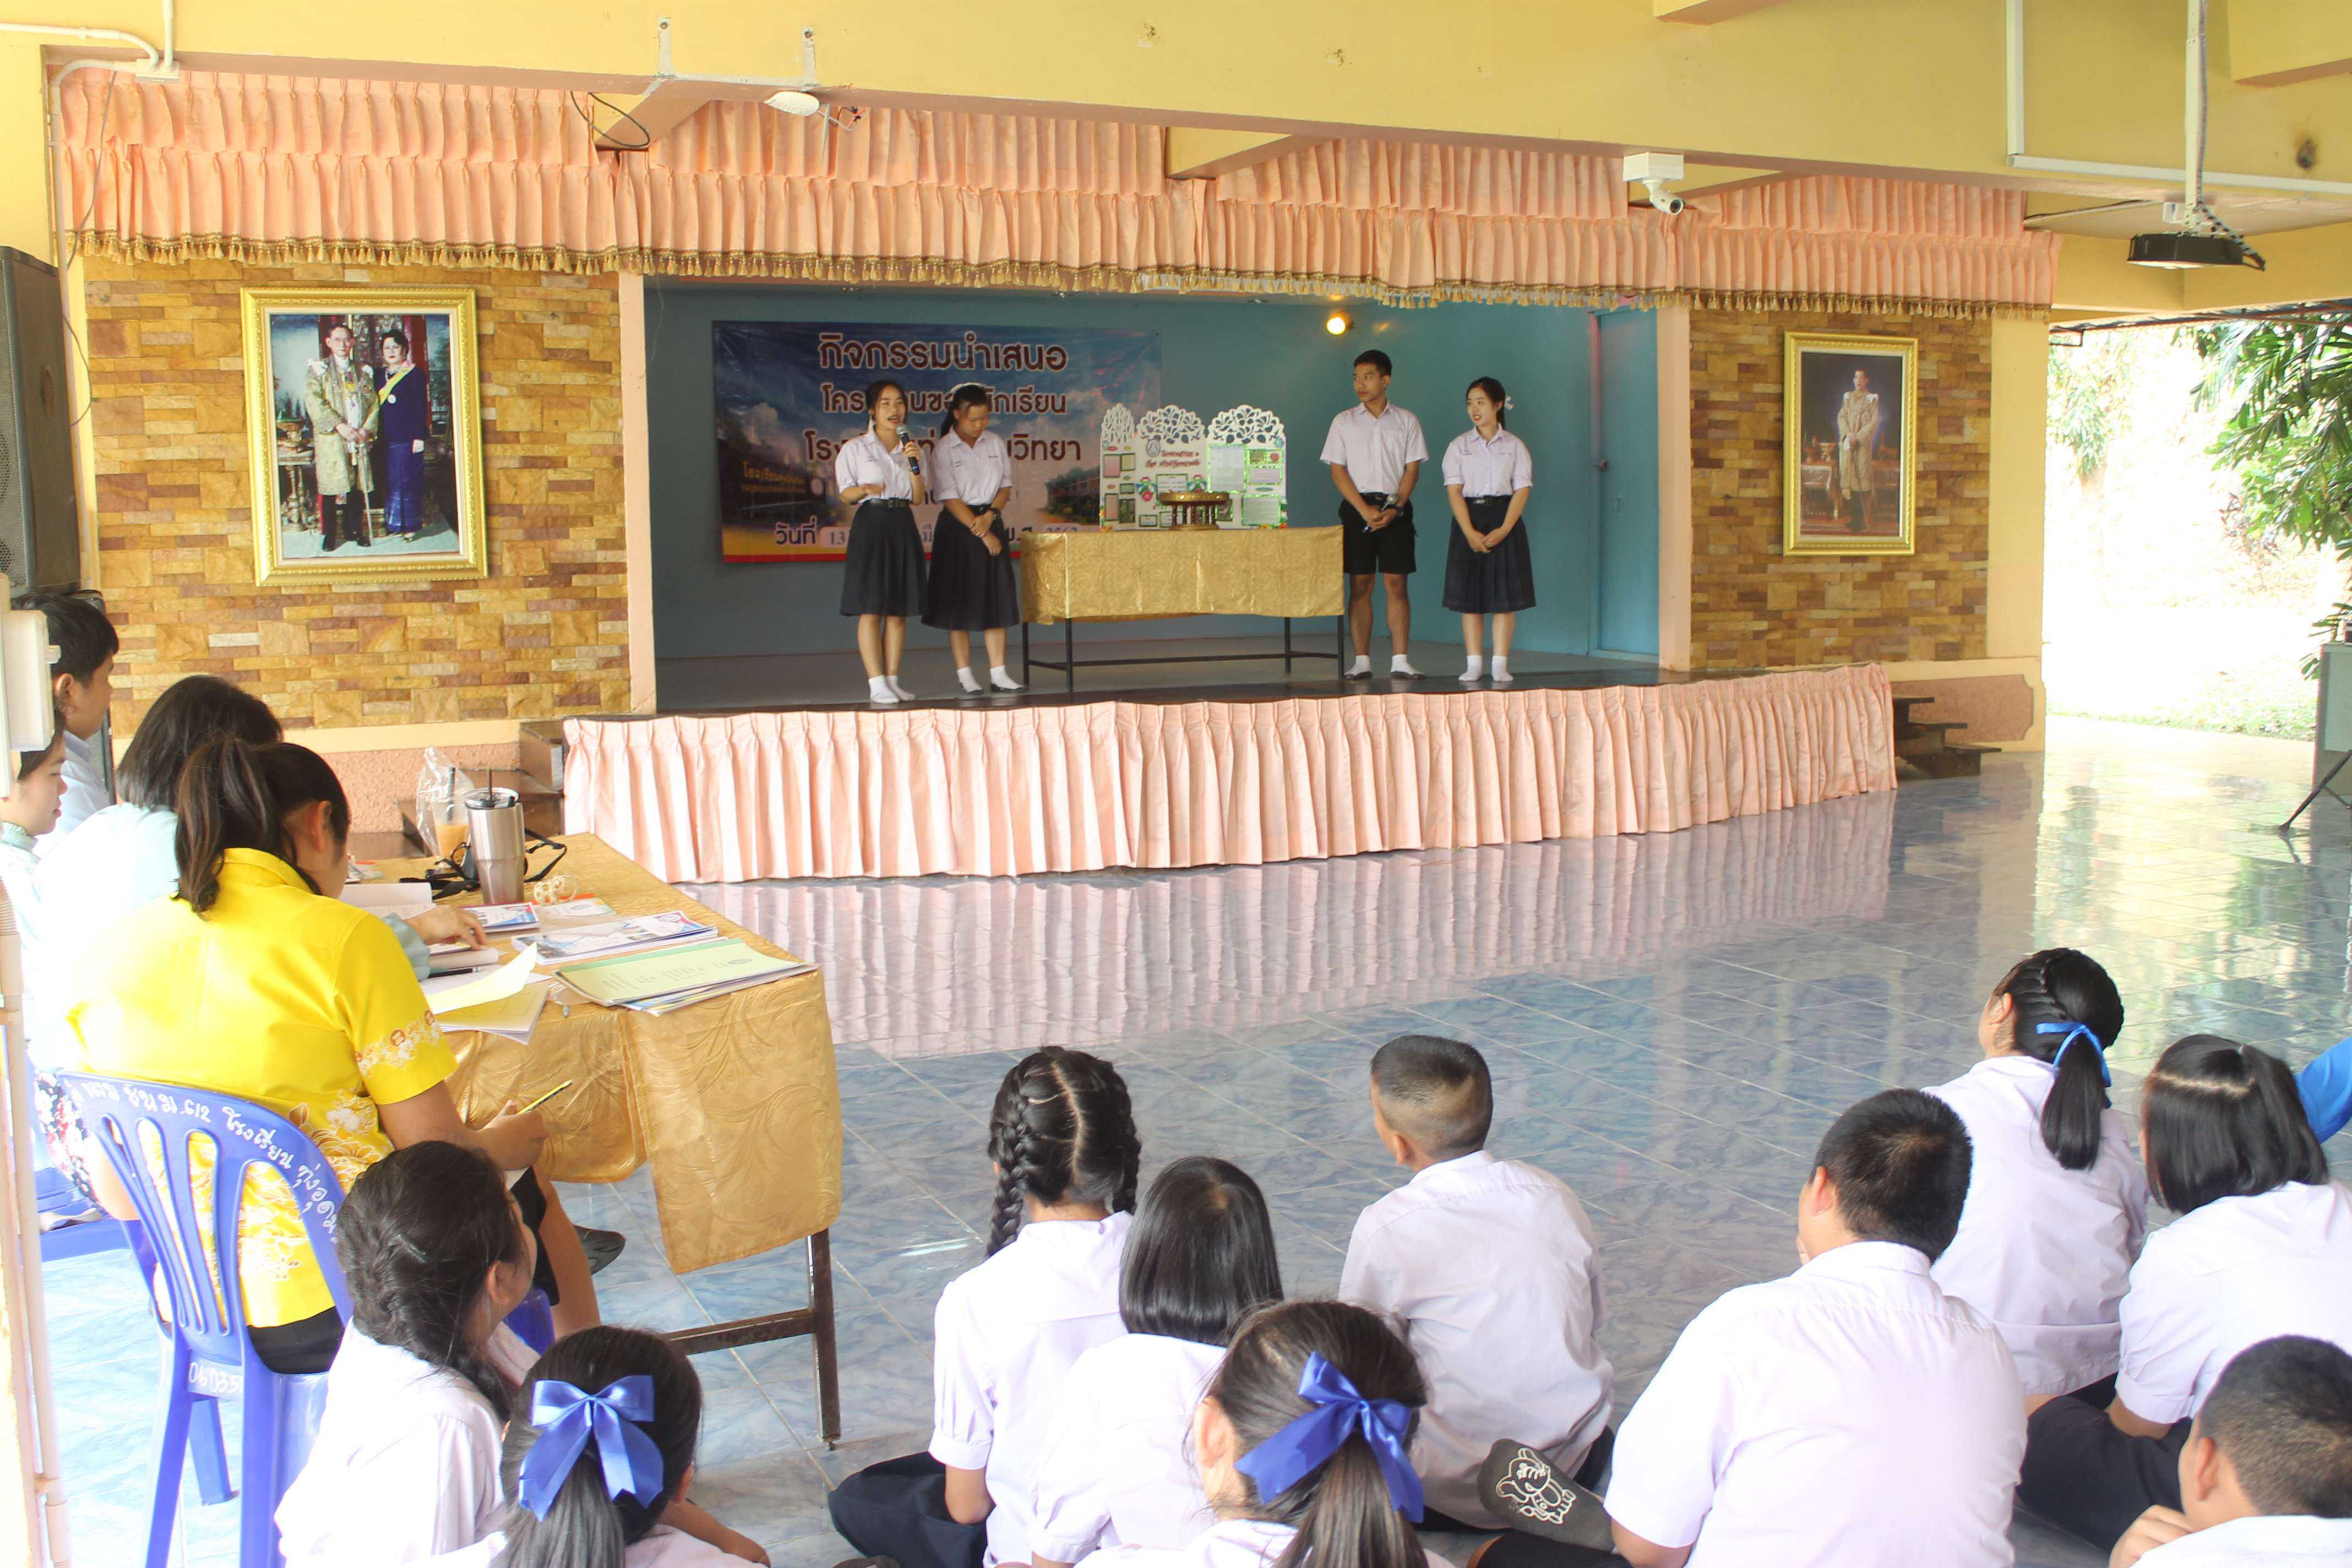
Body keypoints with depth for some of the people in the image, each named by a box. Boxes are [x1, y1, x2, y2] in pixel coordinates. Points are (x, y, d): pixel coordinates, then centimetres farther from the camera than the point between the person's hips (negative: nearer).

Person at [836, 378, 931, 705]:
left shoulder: (911, 449, 14)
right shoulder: (855, 448, 4)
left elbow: (918, 499, 9)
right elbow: (845, 494, 3)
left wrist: (915, 466, -6)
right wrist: (863, 490, -18)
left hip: (903, 526, 4)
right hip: (871, 524, -4)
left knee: (898, 611, 3)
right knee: (871, 609, -8)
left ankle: (892, 680, 8)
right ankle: (876, 684, -8)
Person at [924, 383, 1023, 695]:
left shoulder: (995, 442, 6)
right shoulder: (943, 449, -8)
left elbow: (1006, 486, 9)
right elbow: (950, 499, -11)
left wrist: (990, 515, -9)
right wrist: (981, 533, -14)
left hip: (992, 521, 5)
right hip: (958, 527, -4)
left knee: (996, 597, 3)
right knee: (960, 601, -2)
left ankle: (998, 673, 6)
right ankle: (965, 675, 4)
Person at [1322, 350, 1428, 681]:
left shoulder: (1406, 421, 7)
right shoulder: (1343, 422, 7)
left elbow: (1413, 469, 3)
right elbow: (1338, 470, 2)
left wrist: (1394, 508, -11)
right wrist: (1364, 509, -10)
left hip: (1395, 508, 0)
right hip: (1357, 507, 0)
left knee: (1397, 583, -3)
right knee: (1359, 585, -1)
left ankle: (1400, 660, -1)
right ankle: (1362, 661, 2)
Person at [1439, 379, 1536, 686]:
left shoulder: (1514, 446, 3)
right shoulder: (1459, 446, 4)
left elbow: (1522, 490, -3)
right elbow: (1454, 490, -4)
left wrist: (1503, 530, -16)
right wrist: (1470, 533, -15)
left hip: (1505, 519, 0)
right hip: (1469, 520, 1)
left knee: (1506, 596, -1)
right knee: (1469, 596, 1)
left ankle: (1501, 664, 4)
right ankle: (1474, 664, 7)